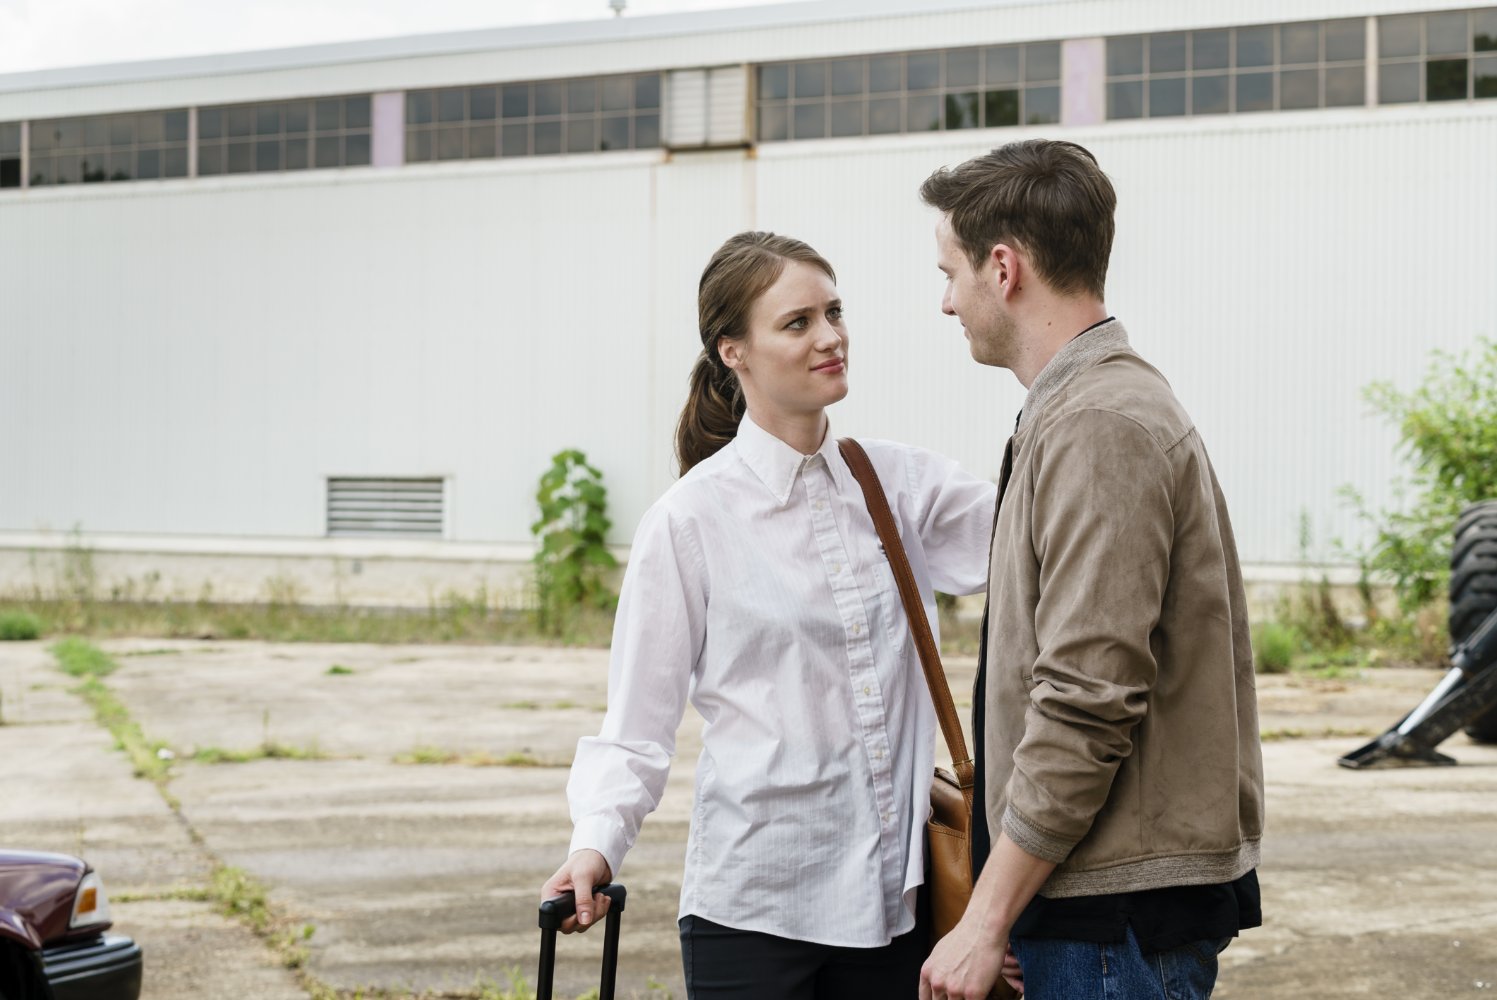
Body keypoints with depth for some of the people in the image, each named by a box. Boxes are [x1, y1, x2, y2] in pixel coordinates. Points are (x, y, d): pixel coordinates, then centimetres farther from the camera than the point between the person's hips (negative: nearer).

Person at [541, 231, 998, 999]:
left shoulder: (895, 483, 6)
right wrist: (598, 841, -19)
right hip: (752, 903, -4)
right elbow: (638, 719, -5)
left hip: (891, 892, 4)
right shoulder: (692, 519, -7)